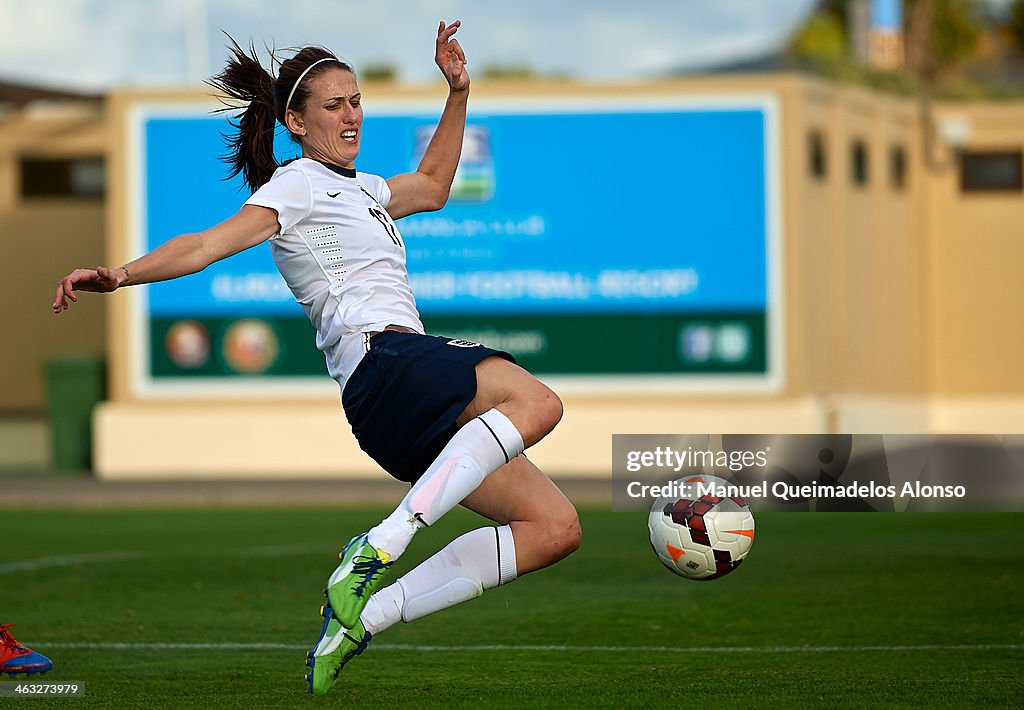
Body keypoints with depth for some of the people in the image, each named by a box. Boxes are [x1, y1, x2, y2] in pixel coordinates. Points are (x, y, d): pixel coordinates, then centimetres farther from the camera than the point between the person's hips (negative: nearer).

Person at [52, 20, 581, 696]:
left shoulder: (358, 188, 29)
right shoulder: (297, 185, 3)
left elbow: (431, 185, 48)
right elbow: (210, 244, -11)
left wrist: (458, 91, 38)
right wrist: (120, 274, -27)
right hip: (383, 362, -9)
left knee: (556, 526, 0)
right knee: (536, 401, -34)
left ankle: (359, 617, -8)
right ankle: (379, 547, -41)